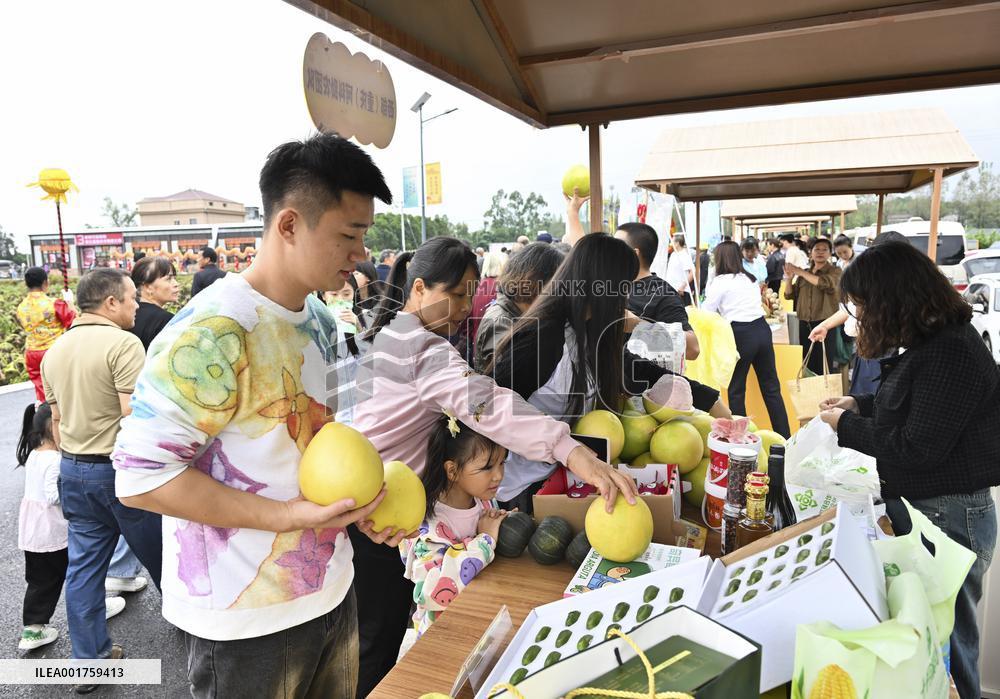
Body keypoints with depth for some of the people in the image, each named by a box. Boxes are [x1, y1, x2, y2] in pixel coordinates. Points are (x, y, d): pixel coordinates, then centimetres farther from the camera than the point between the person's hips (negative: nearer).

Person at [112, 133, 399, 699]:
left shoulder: (321, 321, 4)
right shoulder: (211, 335, -23)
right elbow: (141, 476, -22)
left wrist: (362, 499, -1)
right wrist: (289, 515, -26)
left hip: (332, 588, 8)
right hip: (248, 617, -7)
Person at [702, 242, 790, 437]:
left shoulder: (719, 282, -4)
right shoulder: (751, 279, 18)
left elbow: (706, 313, -1)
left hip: (741, 334, -6)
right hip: (762, 329, 6)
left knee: (736, 390, 5)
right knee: (771, 387, 10)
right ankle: (784, 437, 14)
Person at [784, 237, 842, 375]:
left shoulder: (835, 271, 1)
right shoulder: (804, 274, 14)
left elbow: (825, 283, -21)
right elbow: (789, 295, 12)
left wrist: (800, 272, -17)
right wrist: (790, 277, -5)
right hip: (804, 325, 5)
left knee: (823, 368, -4)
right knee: (807, 366, 9)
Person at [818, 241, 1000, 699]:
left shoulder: (951, 353, -23)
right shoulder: (929, 343, 7)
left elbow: (918, 447, -25)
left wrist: (846, 426, -14)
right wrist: (859, 404, 7)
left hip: (946, 515, -9)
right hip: (913, 505, 10)